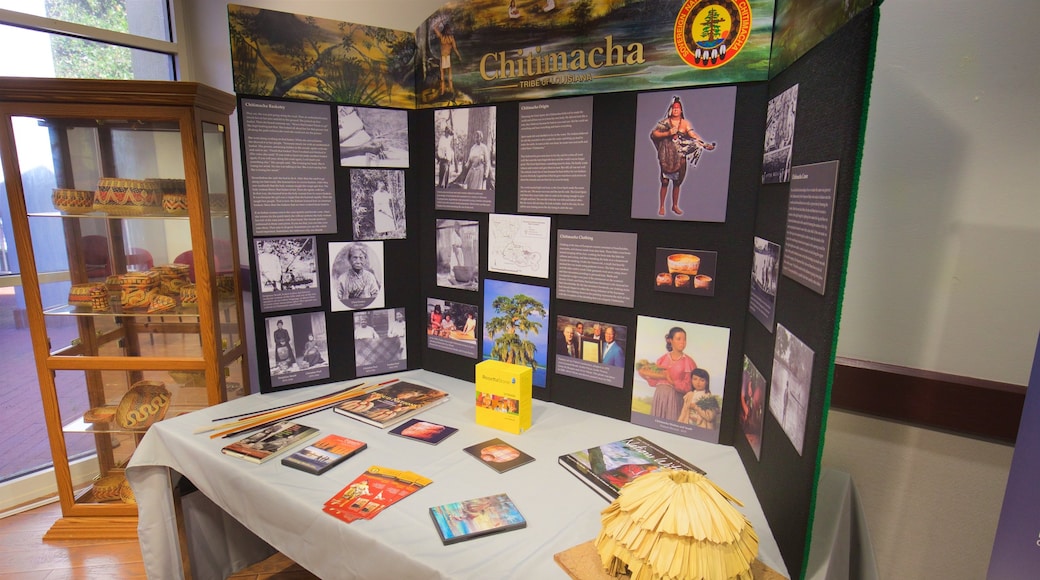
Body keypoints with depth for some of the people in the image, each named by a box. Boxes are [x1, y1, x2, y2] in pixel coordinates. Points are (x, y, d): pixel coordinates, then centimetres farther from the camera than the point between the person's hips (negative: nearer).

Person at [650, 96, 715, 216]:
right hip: (666, 156, -2)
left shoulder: (685, 123, 5)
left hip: (679, 156, 2)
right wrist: (668, 133, -15)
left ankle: (675, 205, 20)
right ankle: (662, 206, 6)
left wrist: (704, 144, -20)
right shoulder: (664, 122, 2)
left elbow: (693, 135, -6)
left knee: (677, 182, 8)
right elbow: (654, 134, -3)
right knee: (665, 182, -3)